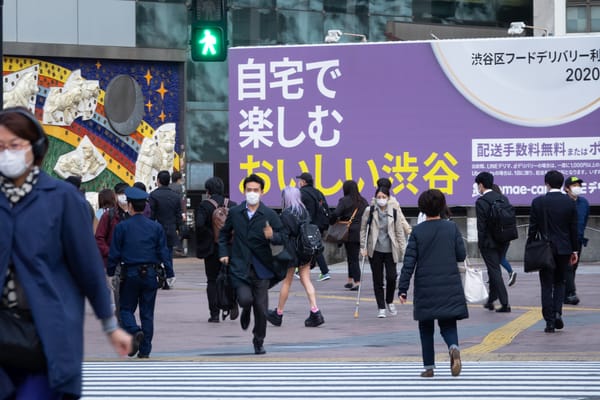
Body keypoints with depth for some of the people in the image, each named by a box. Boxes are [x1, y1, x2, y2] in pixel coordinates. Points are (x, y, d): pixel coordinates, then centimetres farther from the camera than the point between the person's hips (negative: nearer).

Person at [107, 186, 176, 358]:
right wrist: (169, 273, 8)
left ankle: (134, 331, -20)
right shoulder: (155, 227, 3)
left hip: (129, 274, -2)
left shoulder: (122, 227, -4)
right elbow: (164, 252, 3)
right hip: (150, 273, 2)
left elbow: (114, 253, -3)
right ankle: (145, 350, 7)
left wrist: (110, 273, 7)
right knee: (147, 313, 7)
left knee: (126, 308, 9)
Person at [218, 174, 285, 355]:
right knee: (246, 299, -21)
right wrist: (224, 253, 9)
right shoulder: (234, 213, 4)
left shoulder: (269, 215, -1)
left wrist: (272, 236, -23)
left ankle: (259, 342, 22)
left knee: (261, 309, 3)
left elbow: (282, 237, -1)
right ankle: (246, 312, 17)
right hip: (239, 267, 0)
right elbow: (224, 233, 19)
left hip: (261, 268, 0)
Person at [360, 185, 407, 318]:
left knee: (391, 277, -9)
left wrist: (403, 249, 3)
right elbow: (363, 229, 5)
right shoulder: (369, 211, 0)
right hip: (375, 250, 0)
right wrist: (363, 246, 0)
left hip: (390, 250, 0)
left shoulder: (394, 212, 2)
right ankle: (381, 308, 12)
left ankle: (389, 302, 18)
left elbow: (399, 232, 7)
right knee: (378, 280, 3)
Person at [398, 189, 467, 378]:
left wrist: (403, 289, -3)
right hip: (450, 287, 1)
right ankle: (453, 347, -25)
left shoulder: (418, 231, -6)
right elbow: (461, 255, 2)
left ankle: (429, 367, 13)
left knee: (426, 327, 13)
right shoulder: (452, 228, -2)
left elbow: (409, 262, -7)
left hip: (425, 287, -1)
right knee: (448, 323, 7)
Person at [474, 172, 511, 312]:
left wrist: (480, 243, -6)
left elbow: (481, 225, -15)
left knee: (494, 271, -2)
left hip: (489, 242, -7)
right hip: (503, 242, 7)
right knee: (494, 270, 19)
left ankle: (505, 303, -6)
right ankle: (491, 301, 26)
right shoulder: (503, 198, 5)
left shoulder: (481, 202, -14)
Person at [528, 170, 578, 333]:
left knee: (547, 286, 4)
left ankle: (550, 322, -1)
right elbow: (574, 228, 1)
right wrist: (575, 250, 9)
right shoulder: (570, 203, -2)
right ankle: (557, 312, -4)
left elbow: (533, 227, -5)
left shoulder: (538, 202, -7)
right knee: (560, 282, 17)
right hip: (564, 249, 2)